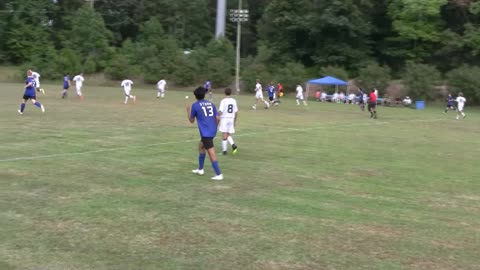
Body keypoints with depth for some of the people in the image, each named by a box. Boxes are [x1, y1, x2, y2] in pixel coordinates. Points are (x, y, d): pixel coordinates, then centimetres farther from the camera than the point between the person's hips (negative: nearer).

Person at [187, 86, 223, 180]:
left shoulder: (195, 105, -2)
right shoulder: (211, 104, 11)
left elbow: (191, 120, 9)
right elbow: (217, 118, 6)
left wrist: (188, 110, 24)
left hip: (205, 132, -7)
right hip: (212, 131, 7)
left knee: (211, 153, -8)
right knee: (201, 147, 26)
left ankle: (219, 174, -12)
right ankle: (200, 169, 34)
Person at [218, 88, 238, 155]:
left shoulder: (223, 101, -9)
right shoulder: (234, 101, 5)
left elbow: (220, 112, -14)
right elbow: (236, 112, 8)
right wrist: (235, 121, 17)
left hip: (224, 119, -4)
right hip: (231, 119, 4)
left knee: (225, 135, 0)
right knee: (228, 135, 14)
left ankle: (224, 150, 4)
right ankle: (233, 145, -10)